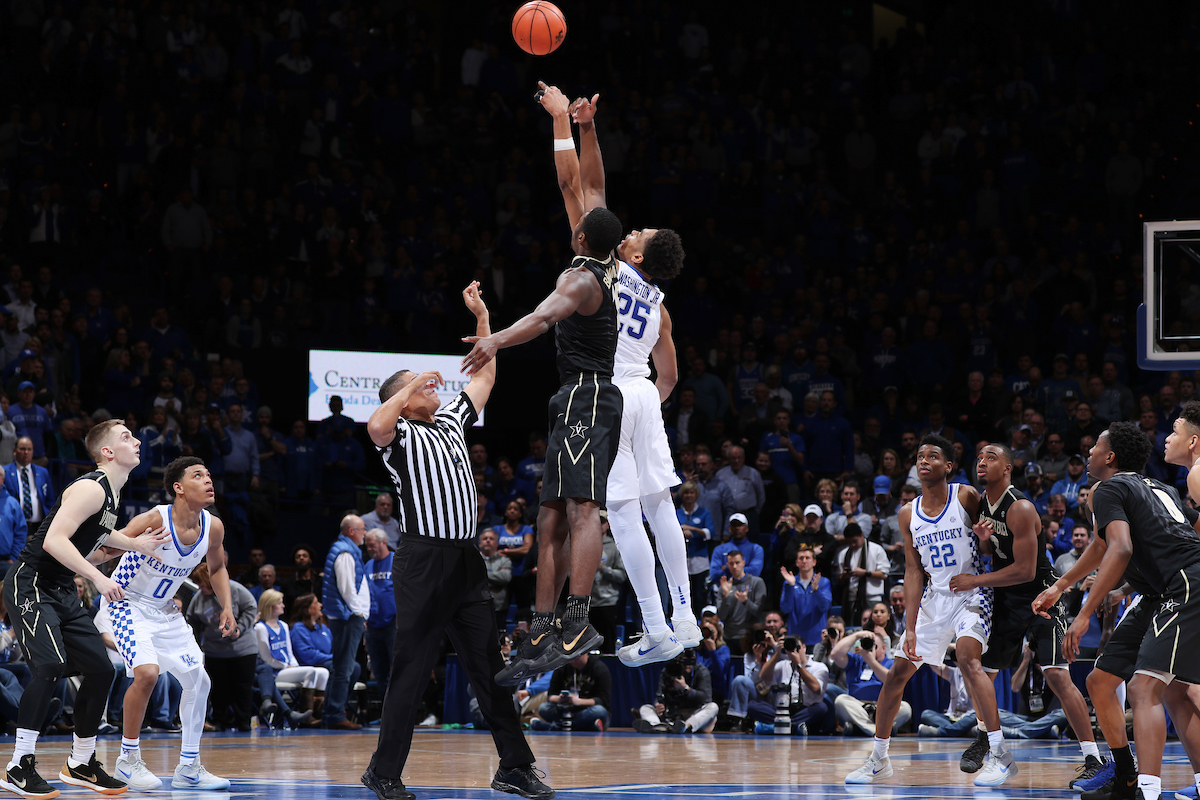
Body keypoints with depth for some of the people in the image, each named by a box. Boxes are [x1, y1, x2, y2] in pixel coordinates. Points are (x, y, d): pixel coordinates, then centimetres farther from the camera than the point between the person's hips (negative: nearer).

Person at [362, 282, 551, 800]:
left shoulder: (451, 421, 18)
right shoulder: (401, 436, -3)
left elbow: (484, 374, 25)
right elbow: (376, 426, -27)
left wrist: (481, 316, 20)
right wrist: (413, 387, -16)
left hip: (465, 559, 7)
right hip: (423, 560, -7)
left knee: (489, 665, 6)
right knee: (411, 670, -4)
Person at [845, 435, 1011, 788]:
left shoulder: (966, 497, -10)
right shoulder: (909, 514, 2)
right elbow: (914, 571, 1)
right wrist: (911, 628, -6)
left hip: (972, 595, -6)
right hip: (934, 598, 6)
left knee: (967, 657, -29)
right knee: (897, 672, 6)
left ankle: (1000, 755, -29)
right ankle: (878, 760, 21)